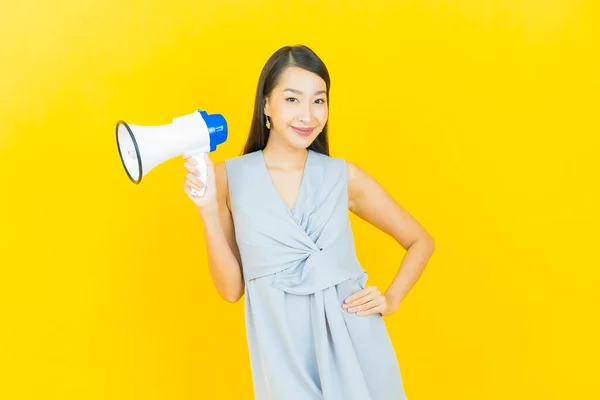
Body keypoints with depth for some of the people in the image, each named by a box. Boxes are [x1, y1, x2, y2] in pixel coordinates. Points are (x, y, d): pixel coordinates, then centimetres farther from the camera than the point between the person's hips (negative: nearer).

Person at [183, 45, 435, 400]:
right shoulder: (230, 176, -3)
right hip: (282, 351, -1)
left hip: (352, 342, 1)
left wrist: (391, 299, -4)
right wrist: (208, 209, -11)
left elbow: (421, 241, 10)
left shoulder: (344, 176, -2)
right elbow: (231, 288, -3)